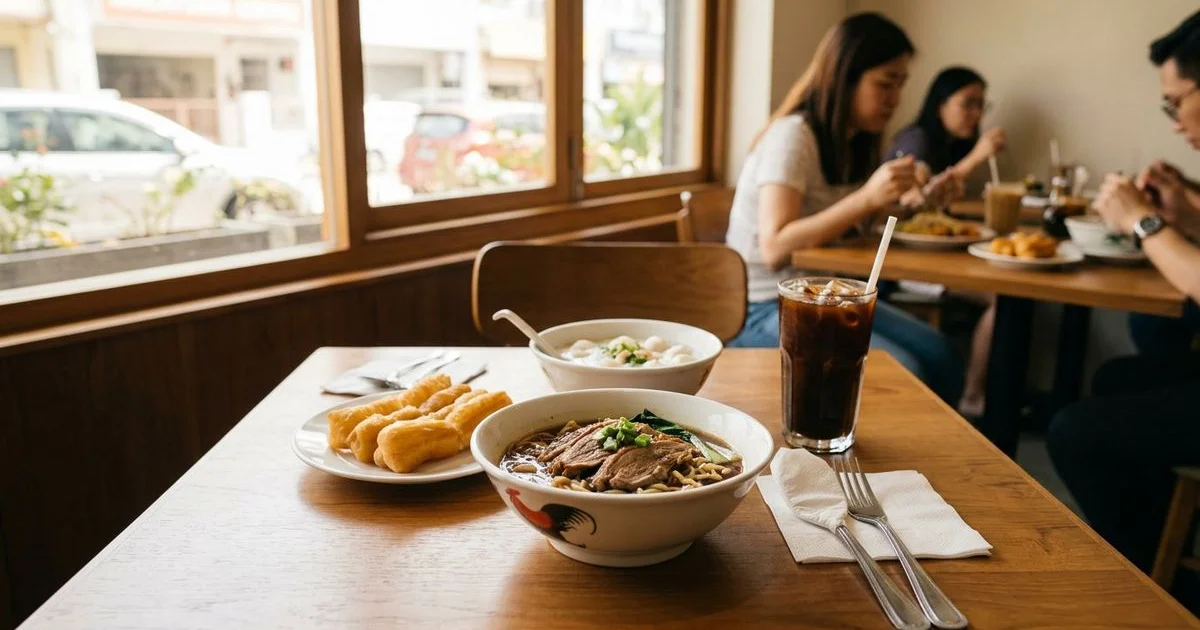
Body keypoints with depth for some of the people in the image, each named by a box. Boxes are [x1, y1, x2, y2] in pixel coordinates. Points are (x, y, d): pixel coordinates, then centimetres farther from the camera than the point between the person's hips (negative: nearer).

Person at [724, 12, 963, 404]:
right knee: (900, 371, -23)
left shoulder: (855, 142, 9)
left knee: (940, 356, -7)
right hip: (764, 310, -8)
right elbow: (775, 248, -25)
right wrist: (866, 198, -29)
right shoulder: (794, 136, -16)